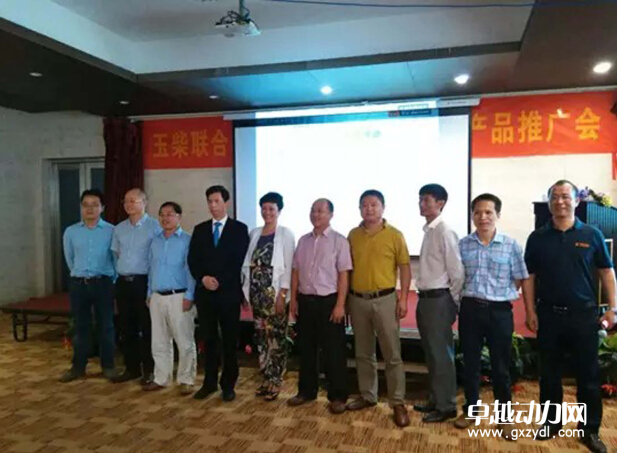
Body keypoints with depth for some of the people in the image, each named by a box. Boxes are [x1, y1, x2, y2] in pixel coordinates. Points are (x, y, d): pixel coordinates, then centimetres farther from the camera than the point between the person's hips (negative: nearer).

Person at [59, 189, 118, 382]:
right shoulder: (70, 232, 4)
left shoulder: (111, 231, -5)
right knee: (81, 327, 11)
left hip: (103, 283, -2)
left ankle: (108, 366, 19)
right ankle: (78, 367, 23)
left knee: (105, 326, 6)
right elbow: (70, 259, 15)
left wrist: (110, 280, 7)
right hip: (78, 284, 2)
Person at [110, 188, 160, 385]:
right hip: (123, 282, 6)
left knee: (147, 327, 3)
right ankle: (131, 368, 24)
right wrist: (120, 276, 14)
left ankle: (149, 369, 15)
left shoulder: (155, 226, -8)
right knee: (126, 328, 11)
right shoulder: (119, 229, 11)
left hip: (144, 282, -6)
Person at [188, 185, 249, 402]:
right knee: (208, 339, 10)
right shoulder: (200, 229, 12)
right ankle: (210, 382, 21)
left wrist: (219, 281, -11)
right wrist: (203, 278, -10)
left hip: (229, 292, -3)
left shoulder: (239, 228, 1)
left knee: (229, 340, 4)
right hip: (205, 292, 3)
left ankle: (228, 385, 15)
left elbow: (240, 260, -5)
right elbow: (192, 259, 7)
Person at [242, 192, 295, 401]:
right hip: (256, 292, 5)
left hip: (275, 292, -5)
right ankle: (266, 378, 21)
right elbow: (248, 263, 12)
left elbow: (288, 266, -8)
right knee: (261, 337, 10)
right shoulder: (254, 233, 11)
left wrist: (282, 294, -14)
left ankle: (275, 381, 11)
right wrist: (246, 292, 7)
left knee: (277, 337, -1)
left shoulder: (285, 234, -3)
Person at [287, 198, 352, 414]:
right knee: (305, 348, 14)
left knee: (333, 351, 3)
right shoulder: (303, 240, 10)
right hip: (305, 300, 5)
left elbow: (343, 275, -10)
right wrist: (293, 299, 8)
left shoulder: (339, 240, -6)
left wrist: (340, 305, -15)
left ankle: (337, 396, 17)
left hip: (328, 301, -5)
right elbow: (295, 271, 12)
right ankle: (306, 391, 29)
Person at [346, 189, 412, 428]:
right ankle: (367, 395, 29)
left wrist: (403, 299, -9)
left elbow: (405, 267, -3)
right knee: (363, 353, 15)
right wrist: (345, 297, 6)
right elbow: (348, 266, 9)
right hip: (357, 300, 4)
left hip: (384, 299, -3)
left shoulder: (394, 235, -4)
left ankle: (398, 402, 13)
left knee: (392, 354, 2)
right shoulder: (353, 235, 5)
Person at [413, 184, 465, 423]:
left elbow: (457, 271, -16)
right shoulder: (428, 231, 11)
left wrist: (453, 302, -8)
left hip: (439, 300, -9)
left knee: (441, 354, 2)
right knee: (431, 354, 17)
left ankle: (447, 406, 17)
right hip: (425, 299, 9)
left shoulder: (445, 232, -15)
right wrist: (424, 299, 16)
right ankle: (435, 400, 31)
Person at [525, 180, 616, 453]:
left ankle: (590, 430, 21)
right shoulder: (537, 238, 2)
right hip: (549, 315, 1)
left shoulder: (591, 235, 1)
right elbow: (530, 276, 4)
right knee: (549, 373, 11)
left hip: (584, 315, 0)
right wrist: (531, 310, -2)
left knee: (588, 375, 8)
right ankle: (551, 422, 26)